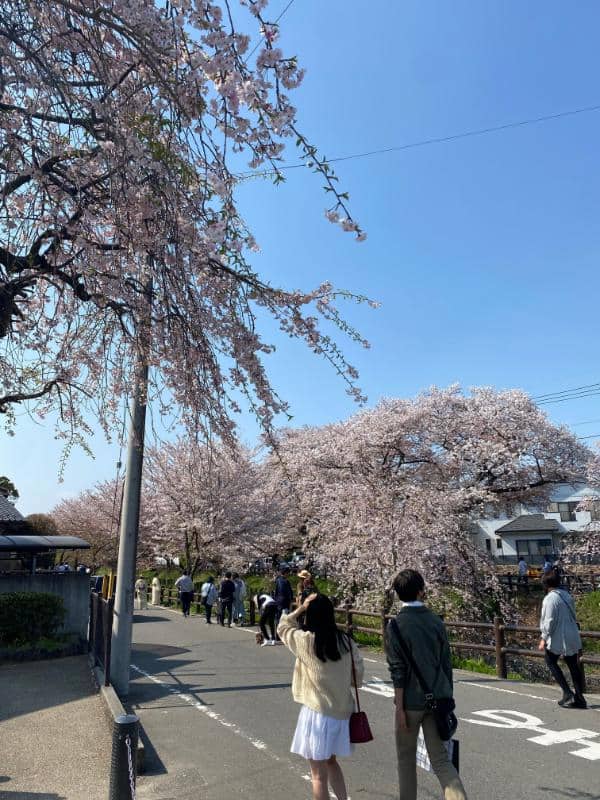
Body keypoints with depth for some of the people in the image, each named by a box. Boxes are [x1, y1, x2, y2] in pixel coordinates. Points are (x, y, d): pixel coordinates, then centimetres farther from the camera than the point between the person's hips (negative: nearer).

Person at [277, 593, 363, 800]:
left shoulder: (305, 641, -16)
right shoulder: (346, 641, -5)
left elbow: (282, 627, 3)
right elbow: (358, 676, 3)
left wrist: (301, 608, -1)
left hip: (318, 713, -5)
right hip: (342, 711, 5)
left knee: (319, 774, 11)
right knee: (331, 761, 29)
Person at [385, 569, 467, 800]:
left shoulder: (396, 625, -13)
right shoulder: (436, 621, -1)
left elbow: (398, 670, -14)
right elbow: (446, 663, 5)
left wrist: (399, 707, -7)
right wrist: (447, 697, 16)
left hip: (411, 702, -3)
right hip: (437, 700, 4)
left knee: (406, 757, 16)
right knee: (440, 759, 11)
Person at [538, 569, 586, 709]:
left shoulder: (550, 599, -18)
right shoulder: (567, 595, 5)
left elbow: (549, 621, -18)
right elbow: (573, 616, 12)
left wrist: (544, 639, -10)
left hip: (557, 639, -7)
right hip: (572, 638, 7)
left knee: (551, 662, 12)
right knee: (573, 666, 14)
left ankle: (567, 693, 6)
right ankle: (579, 698, 19)